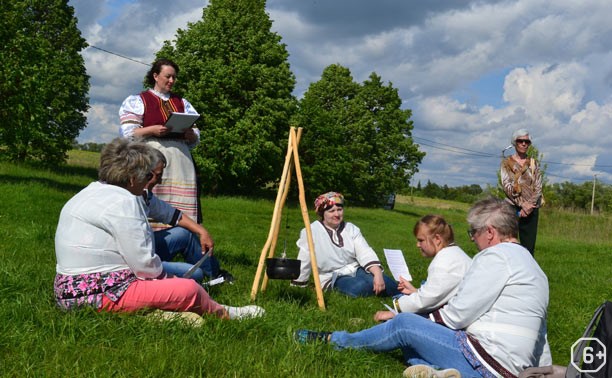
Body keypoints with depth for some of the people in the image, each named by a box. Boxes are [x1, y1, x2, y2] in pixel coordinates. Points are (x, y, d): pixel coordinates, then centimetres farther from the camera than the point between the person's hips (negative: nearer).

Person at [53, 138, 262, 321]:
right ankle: (223, 315, 13)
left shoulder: (91, 192, 14)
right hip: (99, 296, -11)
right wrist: (165, 277, 2)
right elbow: (144, 264, -18)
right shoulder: (123, 202, -17)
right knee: (189, 288, -12)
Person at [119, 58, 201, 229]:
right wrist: (152, 130, -15)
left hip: (180, 161, 3)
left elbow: (196, 139, 18)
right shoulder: (138, 100, 11)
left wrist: (191, 135, -5)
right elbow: (128, 133, 0)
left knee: (180, 206, -4)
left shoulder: (183, 103, 22)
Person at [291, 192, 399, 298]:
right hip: (333, 278, -3)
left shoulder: (351, 229, 2)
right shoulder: (312, 232, -12)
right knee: (360, 287, -34)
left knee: (382, 280, -26)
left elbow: (365, 253, -9)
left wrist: (378, 274, -25)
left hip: (356, 270, 4)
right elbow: (304, 262, -8)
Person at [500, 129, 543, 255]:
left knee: (529, 246, 2)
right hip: (512, 207, -2)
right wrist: (522, 204, -16)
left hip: (531, 209, 2)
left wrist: (529, 205, -11)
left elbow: (538, 188, 4)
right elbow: (507, 186, -6)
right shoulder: (507, 163, 5)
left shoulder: (534, 163, 12)